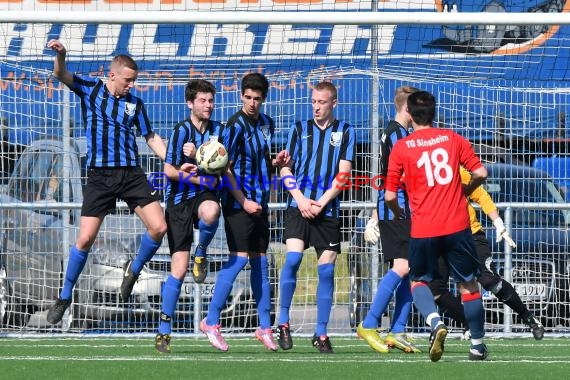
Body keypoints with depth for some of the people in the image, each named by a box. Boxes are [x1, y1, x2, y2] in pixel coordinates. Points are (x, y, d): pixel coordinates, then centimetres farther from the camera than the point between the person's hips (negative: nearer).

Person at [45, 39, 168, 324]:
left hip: (131, 173, 3)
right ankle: (65, 296, 8)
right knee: (85, 238, -8)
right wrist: (60, 55, -35)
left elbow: (151, 138, 18)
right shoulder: (90, 89, 2)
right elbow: (62, 75, -13)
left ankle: (134, 269, 19)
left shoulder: (134, 103, 10)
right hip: (99, 175, -3)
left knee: (159, 228, -9)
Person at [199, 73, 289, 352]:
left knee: (260, 262, 8)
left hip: (259, 203, 7)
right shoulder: (235, 126, -12)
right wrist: (244, 201, -16)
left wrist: (276, 162, 1)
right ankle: (211, 321, -5)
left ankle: (265, 327, 12)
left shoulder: (267, 125, 11)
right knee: (238, 259, -12)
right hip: (238, 203, -7)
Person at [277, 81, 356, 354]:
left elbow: (343, 173, 0)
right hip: (298, 206, 0)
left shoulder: (345, 132, 7)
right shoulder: (299, 129, 11)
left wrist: (321, 203, -10)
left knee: (327, 269, -1)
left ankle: (321, 333, 8)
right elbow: (285, 168, 8)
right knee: (292, 258, -17)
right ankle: (283, 323, -5)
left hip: (327, 209, 0)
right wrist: (300, 199, -7)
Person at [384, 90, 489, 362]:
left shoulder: (401, 148, -1)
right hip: (457, 226, 1)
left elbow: (389, 196, -1)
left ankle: (435, 322, -14)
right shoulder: (453, 139, 4)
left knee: (418, 281, 15)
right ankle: (478, 345, 18)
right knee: (468, 284, 14)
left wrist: (398, 212, 21)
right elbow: (480, 173, 2)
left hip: (423, 230, -1)